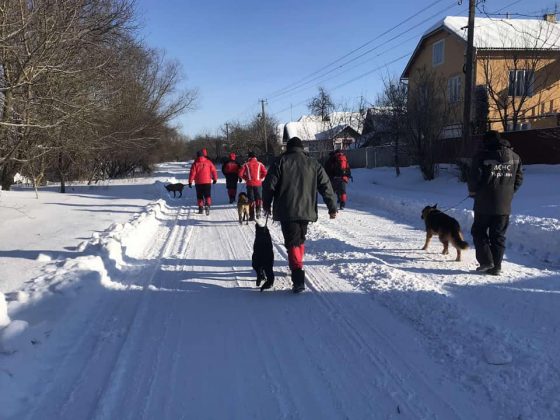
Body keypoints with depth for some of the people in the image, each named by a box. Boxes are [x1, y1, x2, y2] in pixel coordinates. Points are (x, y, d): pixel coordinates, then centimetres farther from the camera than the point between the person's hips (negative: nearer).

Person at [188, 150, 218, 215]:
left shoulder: (195, 163, -2)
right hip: (207, 182, 0)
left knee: (199, 196, 12)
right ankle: (207, 205, -22)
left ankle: (200, 208, 11)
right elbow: (213, 171, 1)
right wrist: (215, 179, 12)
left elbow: (192, 173, -5)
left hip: (198, 183, 0)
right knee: (207, 195, 1)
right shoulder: (208, 162, 0)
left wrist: (190, 182, -1)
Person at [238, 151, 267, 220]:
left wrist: (246, 178, 10)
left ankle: (252, 216, 4)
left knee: (251, 200, 5)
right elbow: (265, 172, -6)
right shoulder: (259, 164, 3)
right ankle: (258, 211, -8)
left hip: (250, 184, 0)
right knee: (258, 198, 13)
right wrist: (261, 178, 9)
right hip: (258, 183, 0)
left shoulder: (246, 164, 2)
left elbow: (240, 174, -4)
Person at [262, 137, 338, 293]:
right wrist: (332, 207, 14)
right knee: (300, 239, 23)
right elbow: (326, 186, 9)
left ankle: (298, 279, -18)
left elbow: (269, 185, -3)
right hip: (306, 210, 4)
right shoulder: (313, 164, 11)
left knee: (293, 242, -6)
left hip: (286, 211, -3)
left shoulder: (281, 162, 1)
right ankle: (297, 267, 36)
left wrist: (266, 204, 10)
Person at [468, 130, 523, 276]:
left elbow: (474, 177, -10)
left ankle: (486, 261, 0)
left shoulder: (481, 155, -8)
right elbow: (519, 179, 12)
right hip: (504, 205, 4)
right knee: (498, 236, 10)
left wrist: (473, 192, 7)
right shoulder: (514, 157, 8)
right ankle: (496, 267, 11)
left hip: (484, 203, -4)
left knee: (479, 231, 10)